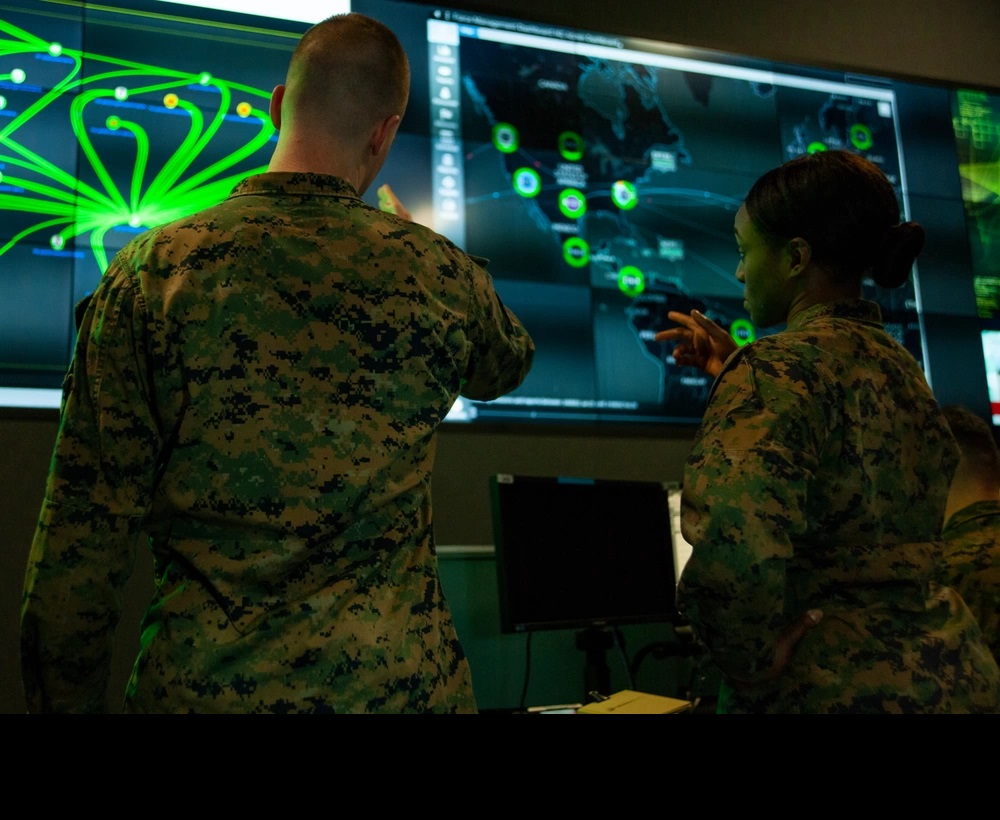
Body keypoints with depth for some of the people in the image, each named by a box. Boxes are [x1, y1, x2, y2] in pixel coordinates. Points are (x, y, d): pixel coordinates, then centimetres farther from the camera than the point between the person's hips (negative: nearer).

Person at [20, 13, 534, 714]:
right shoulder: (440, 275, -5)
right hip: (396, 680, 1)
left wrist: (65, 699, 5)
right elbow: (510, 366, 20)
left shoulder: (149, 273, -8)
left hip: (198, 683, 0)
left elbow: (81, 538, -8)